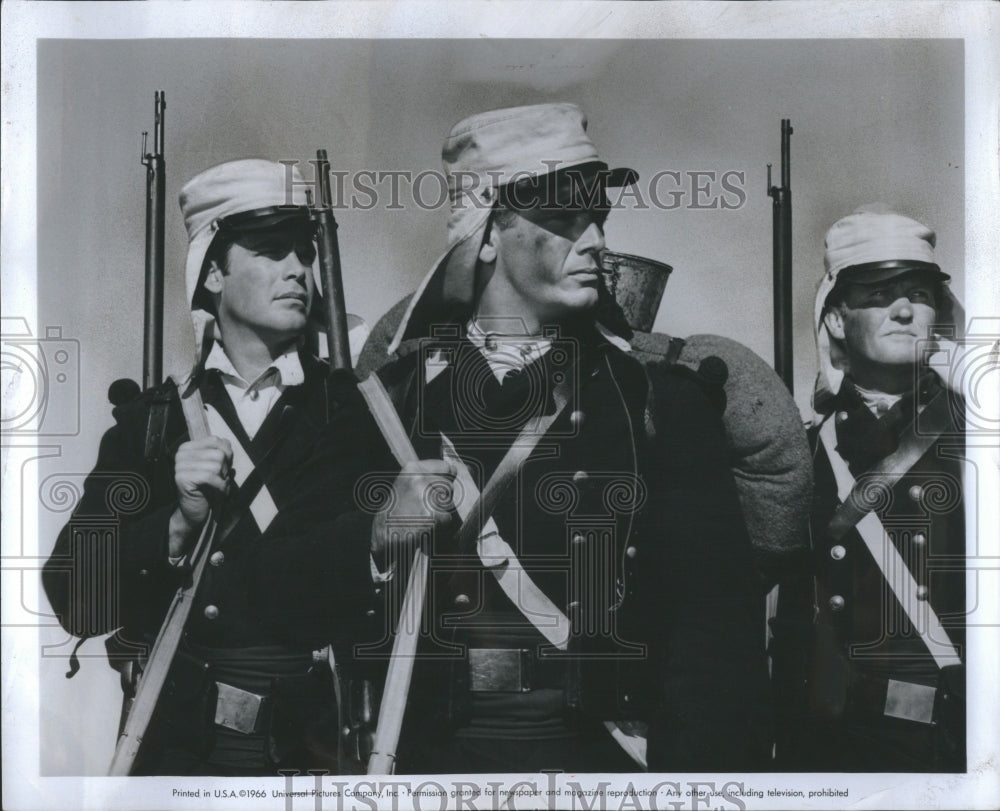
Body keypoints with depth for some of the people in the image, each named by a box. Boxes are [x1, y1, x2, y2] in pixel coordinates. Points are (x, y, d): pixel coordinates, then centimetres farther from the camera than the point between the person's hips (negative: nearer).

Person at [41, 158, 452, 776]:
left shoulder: (359, 412, -4)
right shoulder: (149, 419, 1)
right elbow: (74, 598, -6)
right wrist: (178, 526, -20)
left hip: (314, 746, -1)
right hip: (174, 743, 1)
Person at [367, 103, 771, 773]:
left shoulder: (661, 397, 0)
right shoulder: (389, 396, 0)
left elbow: (716, 613, -3)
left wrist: (706, 760, -11)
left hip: (605, 749, 0)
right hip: (435, 751, 1)